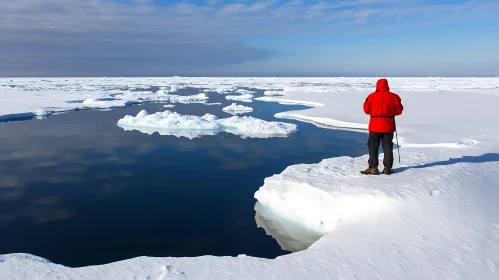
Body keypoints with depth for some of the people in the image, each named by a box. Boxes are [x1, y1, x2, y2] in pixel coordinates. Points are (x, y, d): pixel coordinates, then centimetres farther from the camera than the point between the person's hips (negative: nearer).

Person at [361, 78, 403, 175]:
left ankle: (373, 168, 0)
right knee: (387, 146, 11)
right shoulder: (393, 96, 1)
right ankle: (387, 168, 11)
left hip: (375, 125, -2)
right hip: (388, 125, 2)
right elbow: (399, 110, 4)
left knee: (373, 146, 5)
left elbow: (366, 110, 0)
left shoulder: (372, 96, -3)